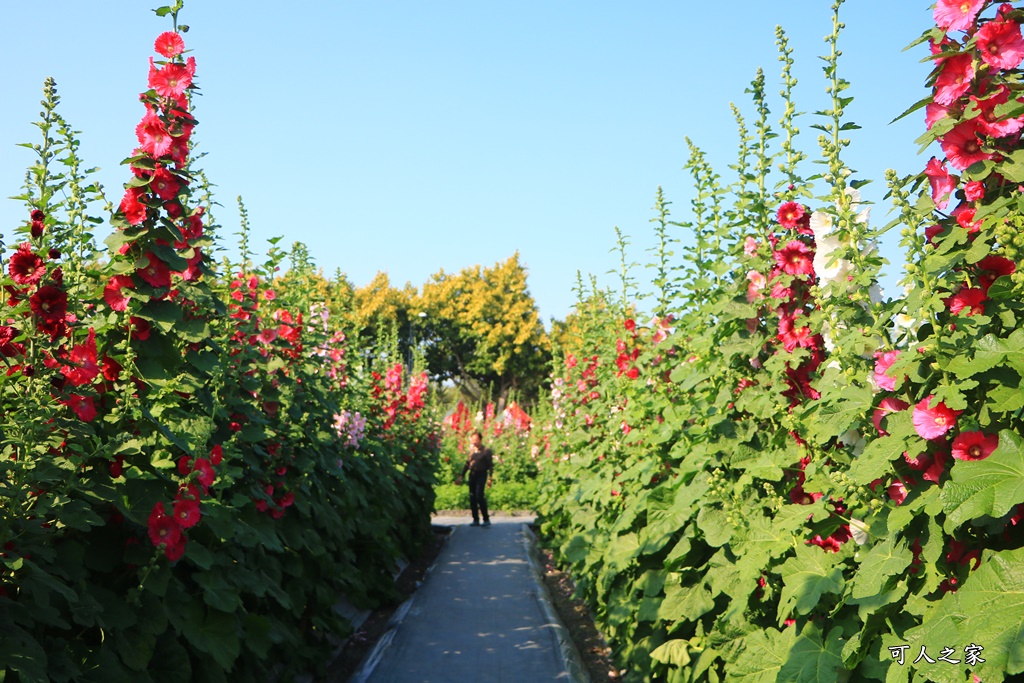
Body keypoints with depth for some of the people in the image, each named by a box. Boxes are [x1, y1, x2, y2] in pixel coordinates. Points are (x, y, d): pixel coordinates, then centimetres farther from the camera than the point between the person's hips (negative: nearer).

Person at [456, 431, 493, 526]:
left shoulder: (486, 451, 0)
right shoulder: (472, 451, 16)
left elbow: (490, 465, -2)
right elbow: (467, 464, 20)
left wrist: (490, 478, -12)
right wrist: (461, 476, 15)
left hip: (481, 475, -6)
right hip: (472, 475, 6)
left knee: (479, 496, -17)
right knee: (472, 498, 3)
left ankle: (486, 519, -9)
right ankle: (476, 520, 10)